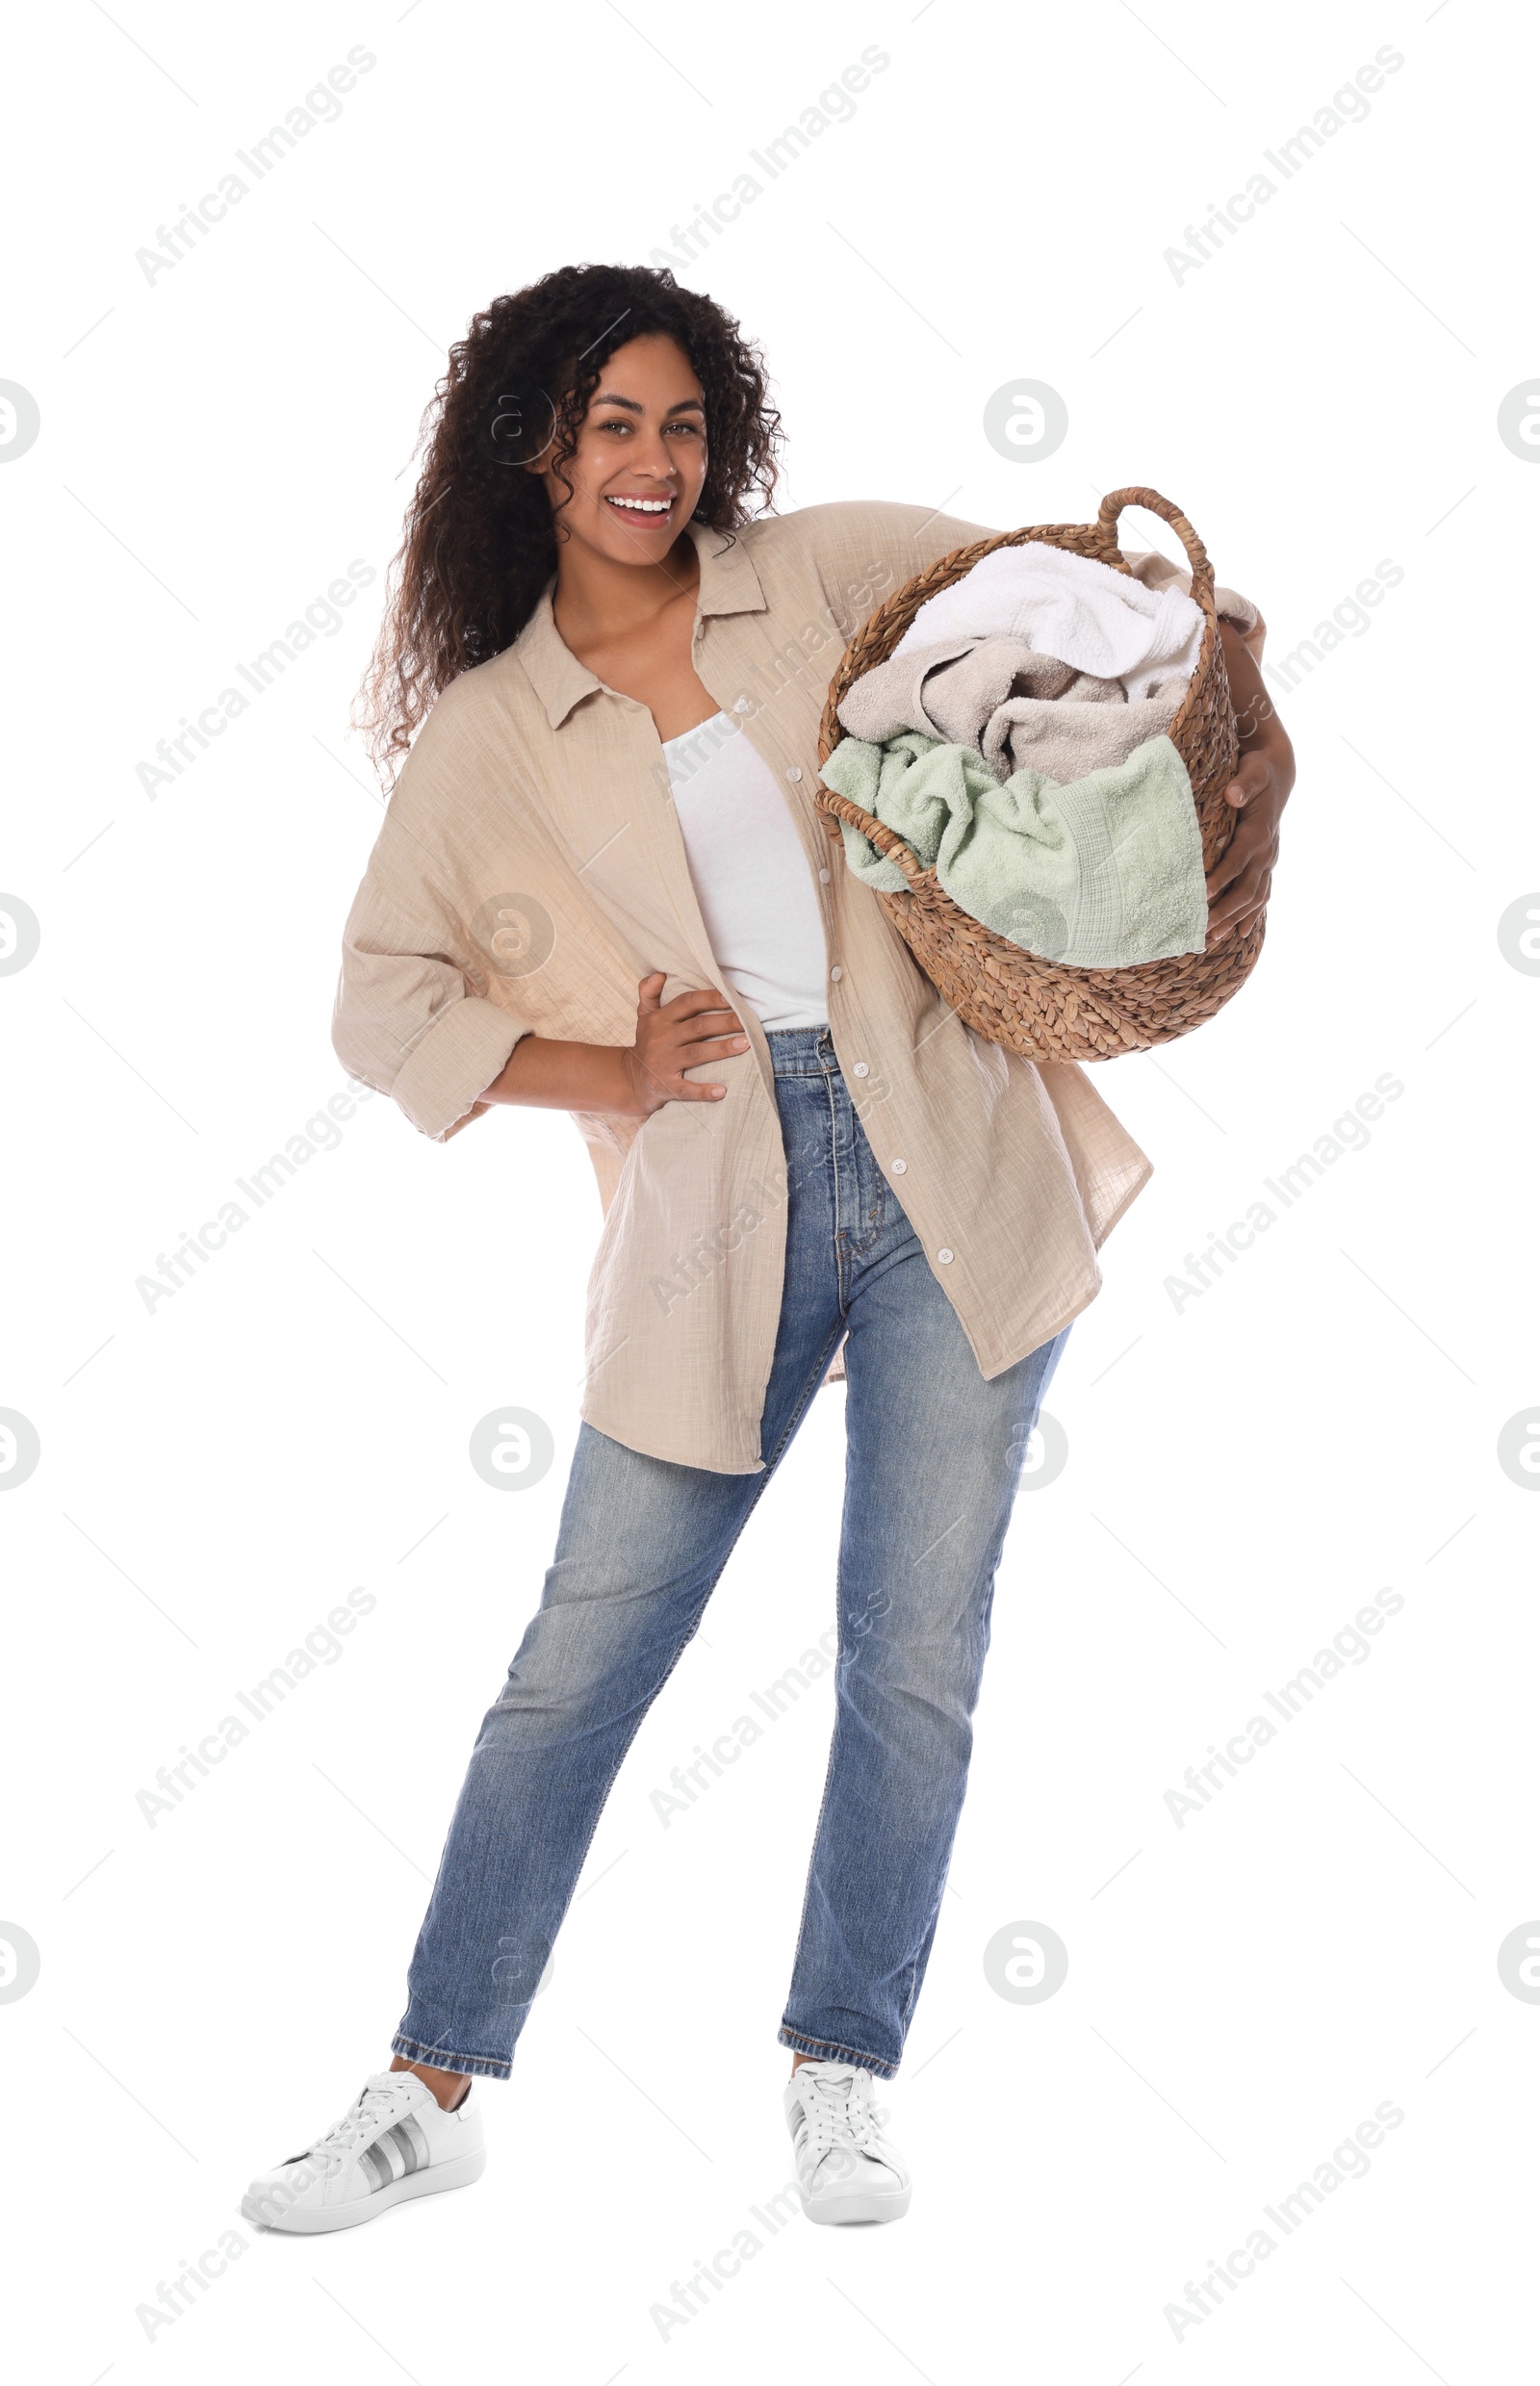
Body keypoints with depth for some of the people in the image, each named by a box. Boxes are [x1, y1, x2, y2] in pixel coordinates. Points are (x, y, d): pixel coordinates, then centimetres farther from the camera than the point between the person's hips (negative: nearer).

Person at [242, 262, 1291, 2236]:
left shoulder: (832, 571, 6)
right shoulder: (487, 732, 7)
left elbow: (1122, 592, 10)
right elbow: (382, 1001, 8)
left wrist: (1260, 753, -8)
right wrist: (615, 1077, -4)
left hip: (953, 1170, 0)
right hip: (716, 1214, 0)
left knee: (916, 1659, 5)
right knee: (580, 1657, 4)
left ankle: (841, 2077, 22)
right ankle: (433, 2089, 18)